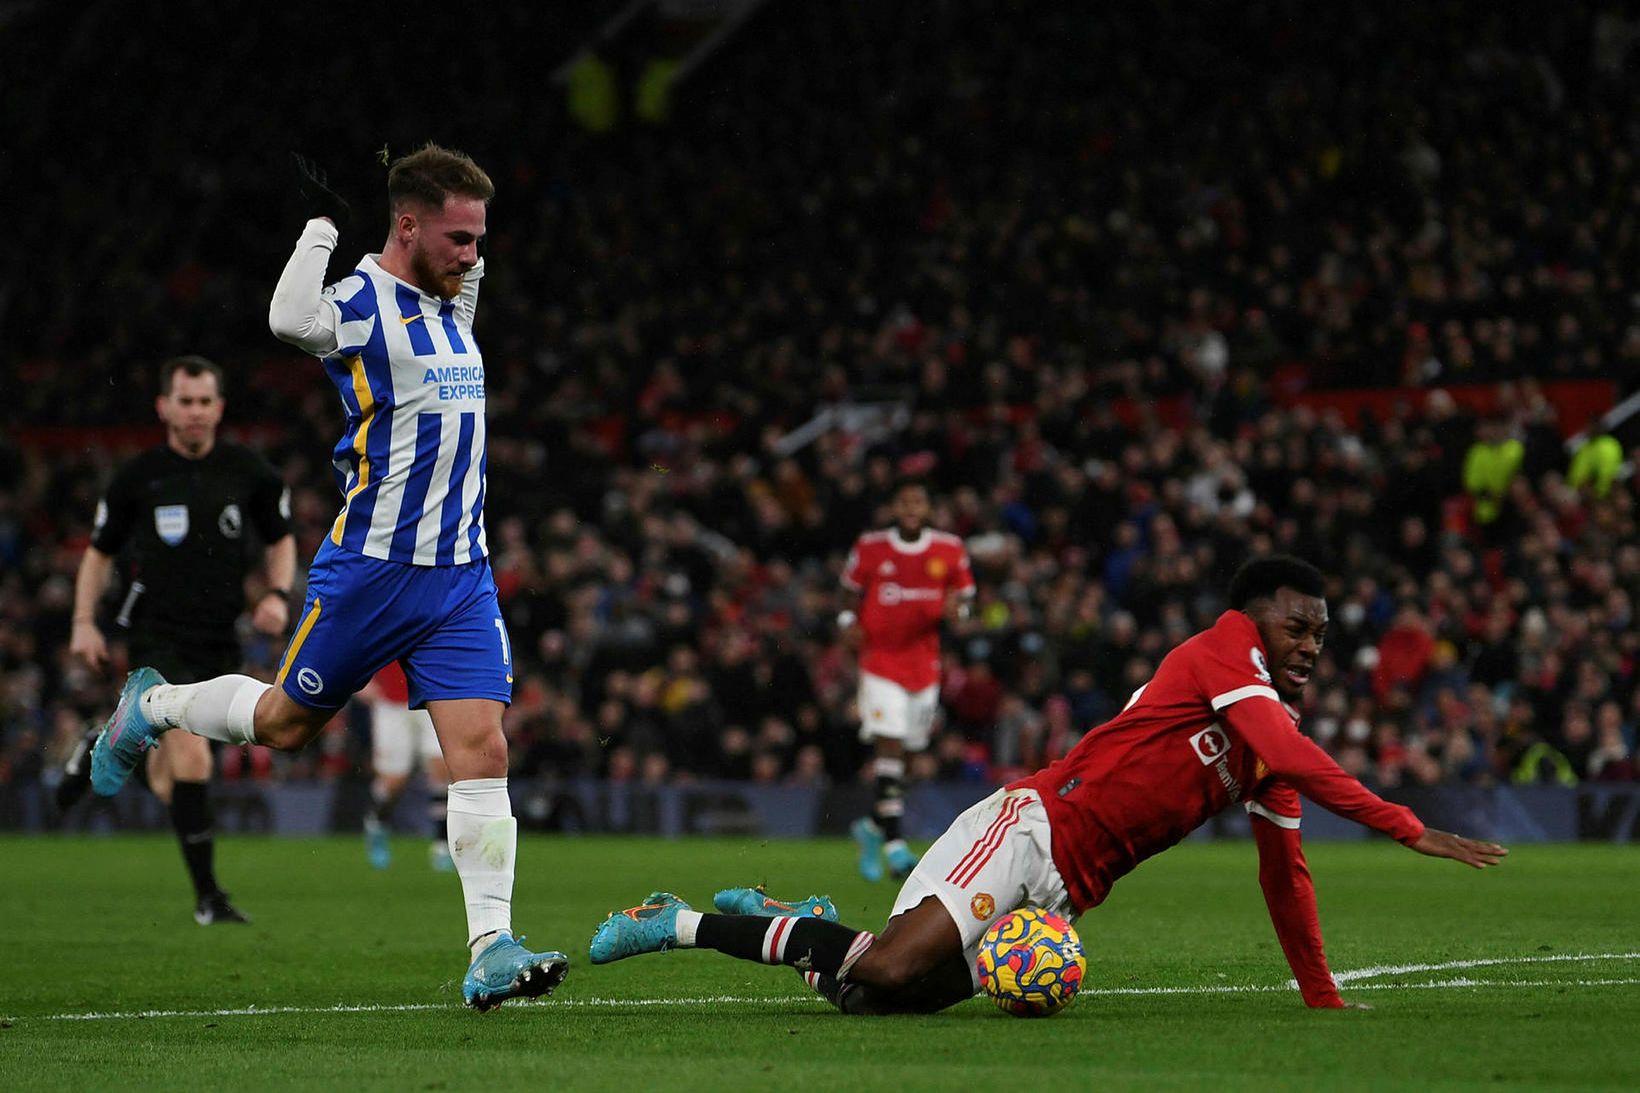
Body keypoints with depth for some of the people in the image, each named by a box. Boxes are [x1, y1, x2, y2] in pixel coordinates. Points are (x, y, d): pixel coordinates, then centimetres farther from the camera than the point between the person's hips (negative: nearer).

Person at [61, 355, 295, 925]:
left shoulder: (248, 471, 1)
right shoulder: (138, 476, -2)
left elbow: (281, 539, 16)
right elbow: (99, 551, 10)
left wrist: (278, 594, -2)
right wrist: (84, 621, 0)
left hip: (218, 641, 3)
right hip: (156, 637, -3)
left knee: (166, 784, 13)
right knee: (193, 758, -23)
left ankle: (100, 751, 46)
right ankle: (207, 895, -17)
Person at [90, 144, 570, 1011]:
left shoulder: (452, 305, 12)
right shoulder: (359, 305, -12)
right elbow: (291, 319, -37)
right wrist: (324, 222, -28)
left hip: (461, 576, 6)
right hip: (370, 570, -6)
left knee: (482, 751, -7)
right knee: (287, 720, 10)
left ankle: (491, 952, -11)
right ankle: (154, 706, 40)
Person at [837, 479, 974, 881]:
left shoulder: (949, 551, 2)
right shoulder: (870, 548, 0)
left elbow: (963, 593, 12)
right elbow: (852, 592, 13)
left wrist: (955, 607, -10)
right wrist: (849, 623, -5)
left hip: (924, 663, 3)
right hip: (880, 661, -3)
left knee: (902, 751, 9)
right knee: (890, 746, -14)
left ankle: (873, 826, 31)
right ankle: (894, 845, -16)